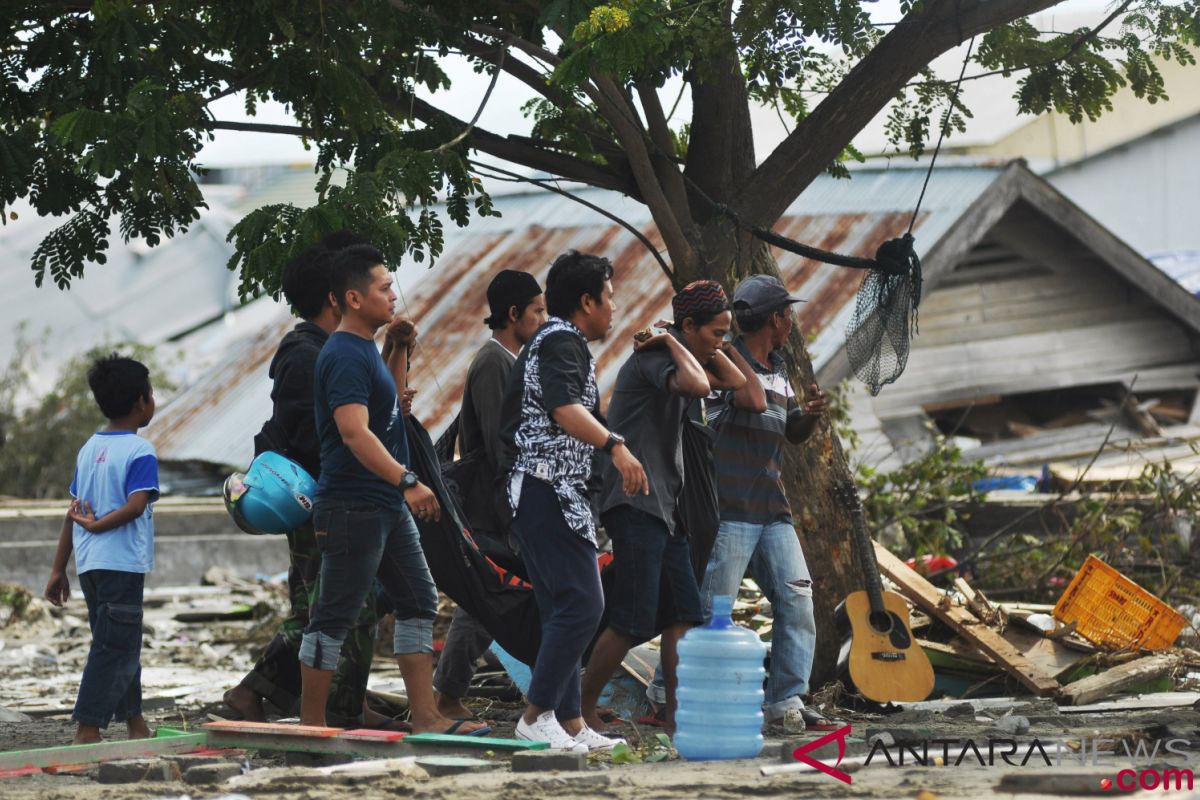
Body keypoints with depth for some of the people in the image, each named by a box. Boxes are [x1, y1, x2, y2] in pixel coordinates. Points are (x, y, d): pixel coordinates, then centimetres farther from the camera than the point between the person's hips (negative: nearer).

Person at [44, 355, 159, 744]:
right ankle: (87, 730, -11)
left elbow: (74, 512, 13)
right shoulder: (140, 452, -9)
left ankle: (135, 724, 25)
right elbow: (136, 505, -23)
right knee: (114, 647, -6)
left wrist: (58, 569, 15)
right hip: (123, 564, -8)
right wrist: (96, 525, -10)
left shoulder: (88, 449, 12)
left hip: (89, 565, 8)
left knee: (122, 644, 17)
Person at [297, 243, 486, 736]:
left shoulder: (366, 350, 14)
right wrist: (407, 481, -35)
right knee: (334, 617, -4)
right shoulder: (344, 356, -17)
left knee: (419, 603, 10)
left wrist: (400, 350, 16)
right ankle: (310, 726, 3)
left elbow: (390, 398, 32)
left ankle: (425, 717, 11)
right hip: (352, 507, -10)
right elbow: (355, 433, -28)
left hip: (388, 507, 10)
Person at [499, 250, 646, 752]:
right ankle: (537, 716, -14)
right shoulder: (563, 343, -10)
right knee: (582, 604, -14)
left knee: (562, 610, 10)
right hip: (550, 489, -11)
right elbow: (564, 409, -29)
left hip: (535, 492, 11)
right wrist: (615, 447, -43)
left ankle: (570, 723, 10)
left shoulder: (550, 342, 22)